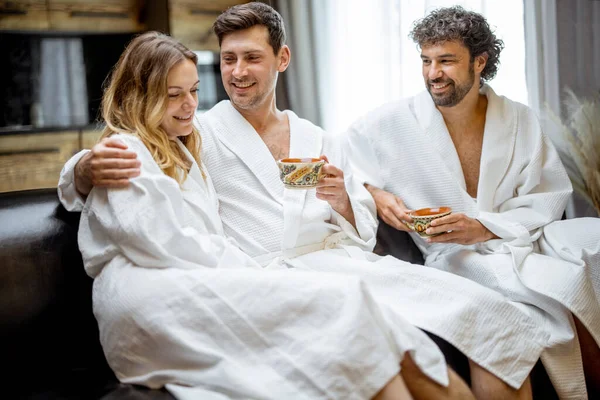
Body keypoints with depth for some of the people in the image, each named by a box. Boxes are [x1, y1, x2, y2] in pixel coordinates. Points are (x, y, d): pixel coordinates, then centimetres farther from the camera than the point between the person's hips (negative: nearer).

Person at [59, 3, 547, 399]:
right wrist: (89, 167, -23)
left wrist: (342, 201, -4)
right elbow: (77, 185, 2)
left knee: (487, 312, -13)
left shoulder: (322, 143, 21)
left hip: (350, 264, 5)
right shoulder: (199, 135, 9)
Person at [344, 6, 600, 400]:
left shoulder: (519, 120, 4)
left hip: (524, 238, 4)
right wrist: (370, 192, -15)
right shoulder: (392, 123, -3)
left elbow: (549, 196, 1)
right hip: (456, 257, -4)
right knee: (563, 284, -29)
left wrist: (486, 227, -14)